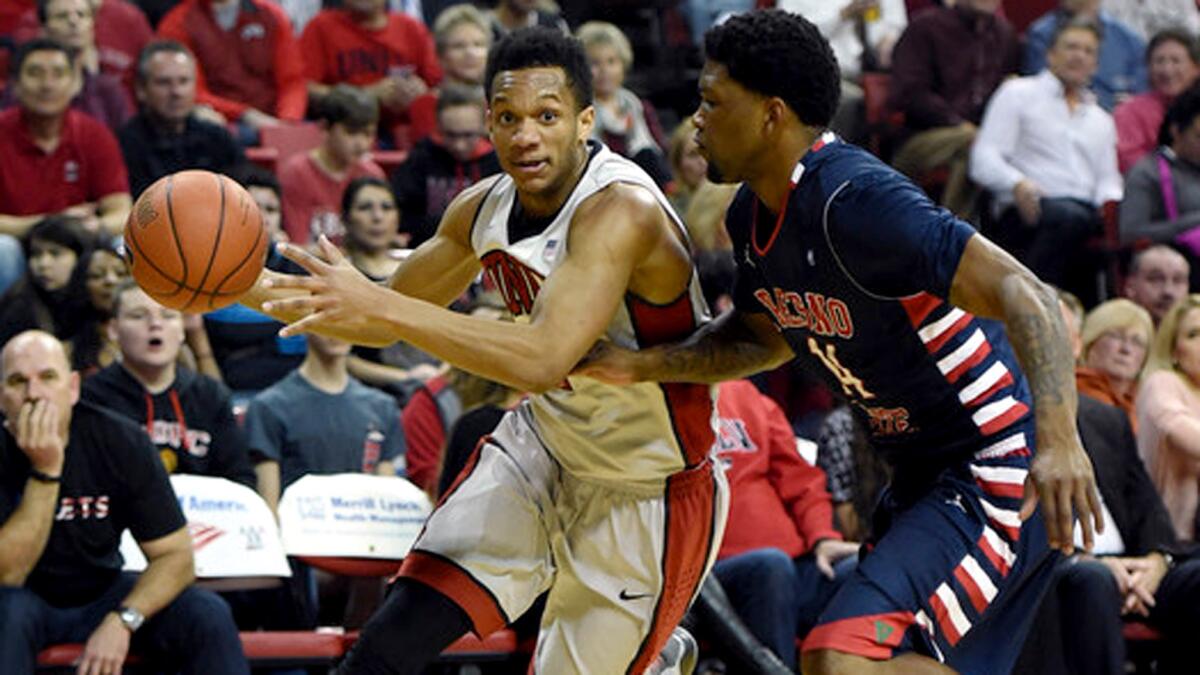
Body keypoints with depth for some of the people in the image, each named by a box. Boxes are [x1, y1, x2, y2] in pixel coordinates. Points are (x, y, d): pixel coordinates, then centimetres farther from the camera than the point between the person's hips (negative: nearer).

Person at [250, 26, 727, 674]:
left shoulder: (620, 212, -29)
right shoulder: (485, 207, -5)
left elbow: (543, 359, -43)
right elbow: (392, 316, 10)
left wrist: (381, 309, -45)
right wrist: (251, 286, -5)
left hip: (645, 493, -6)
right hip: (541, 449, 6)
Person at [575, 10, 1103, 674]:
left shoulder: (858, 200, -24)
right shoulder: (752, 217, 5)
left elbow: (1023, 295, -31)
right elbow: (765, 336, 24)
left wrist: (1058, 437, -45)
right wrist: (644, 364, 8)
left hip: (1001, 476, -10)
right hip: (923, 475, 10)